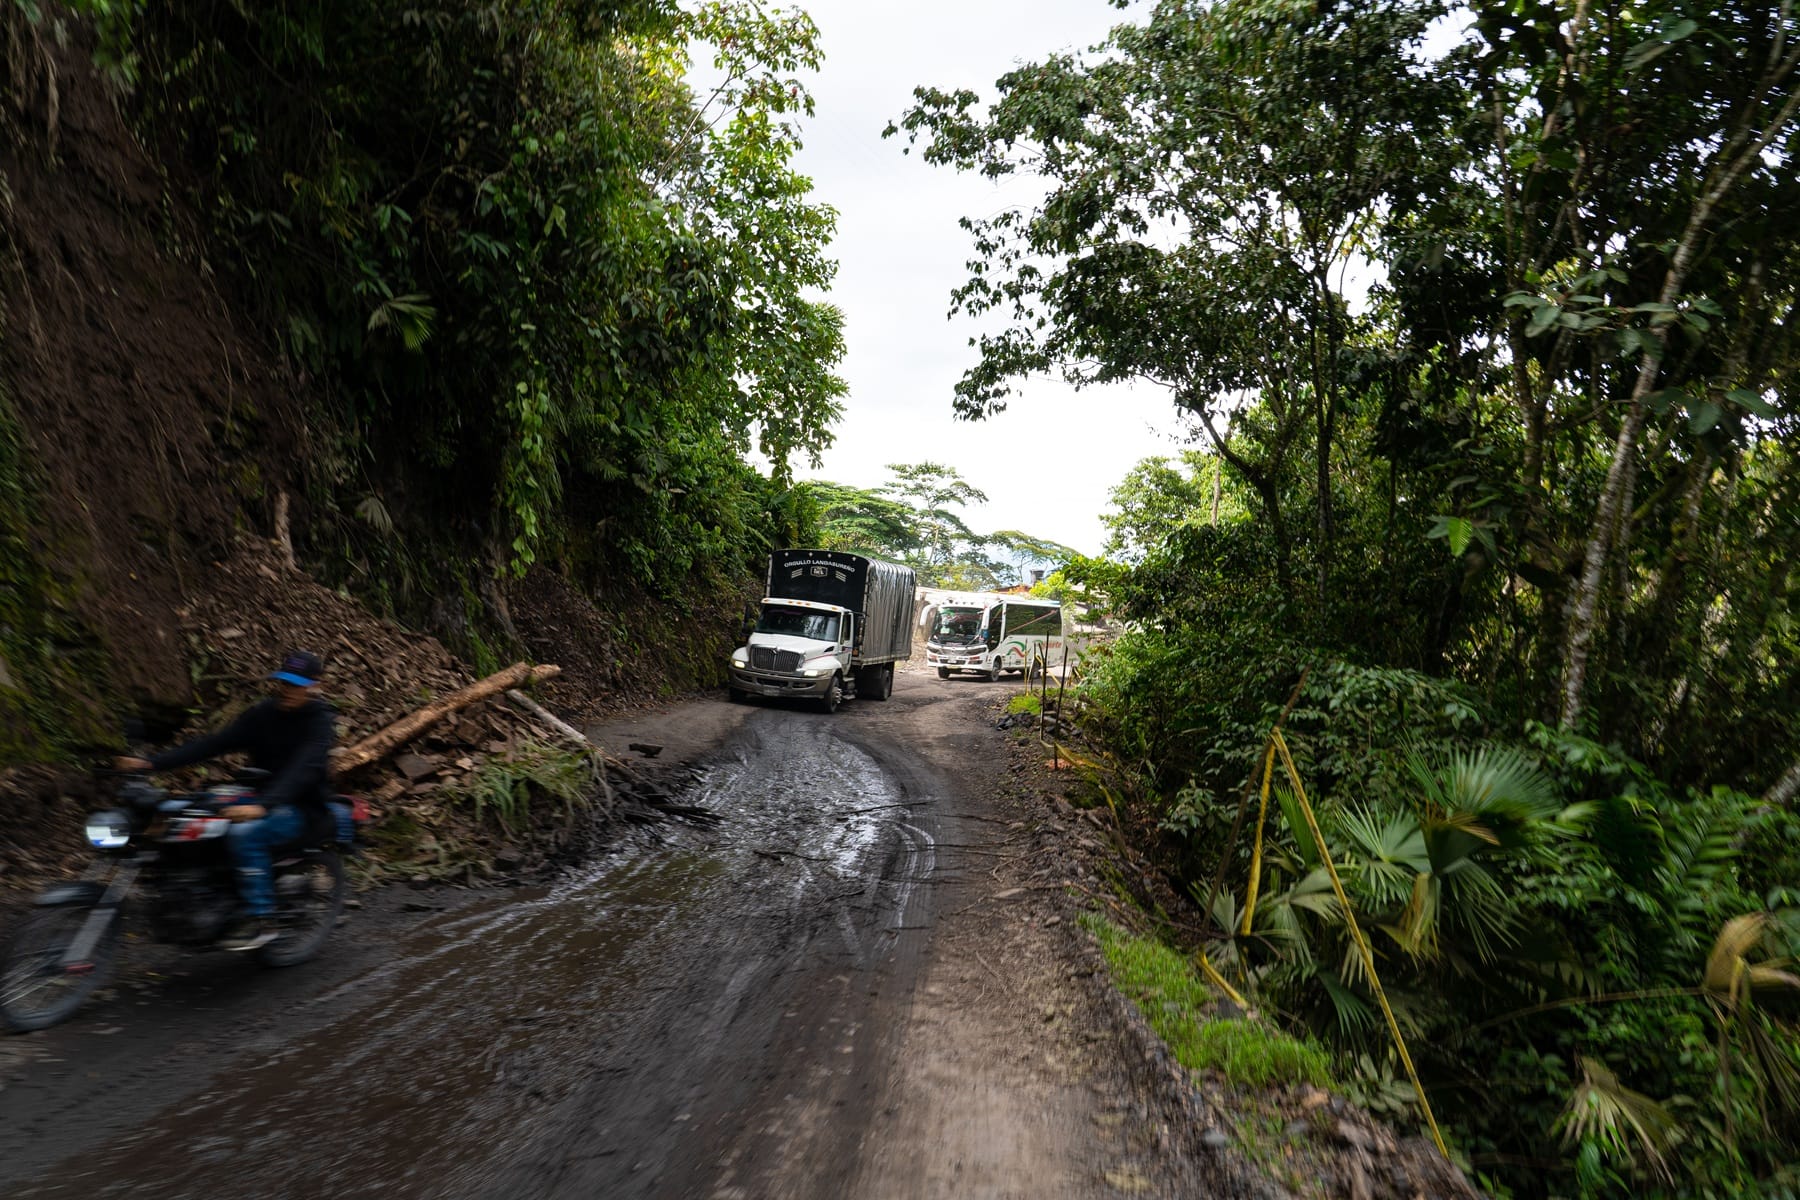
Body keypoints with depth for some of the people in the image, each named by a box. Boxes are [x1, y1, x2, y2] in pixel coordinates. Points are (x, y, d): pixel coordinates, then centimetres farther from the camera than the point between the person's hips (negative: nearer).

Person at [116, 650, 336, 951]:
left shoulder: (319, 720, -14)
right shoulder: (262, 714, 7)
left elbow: (303, 768, -30)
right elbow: (213, 743, 0)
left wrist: (262, 806, -45)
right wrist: (150, 763, -12)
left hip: (305, 809, -7)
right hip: (260, 800, 7)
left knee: (246, 832, -32)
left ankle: (260, 920, -21)